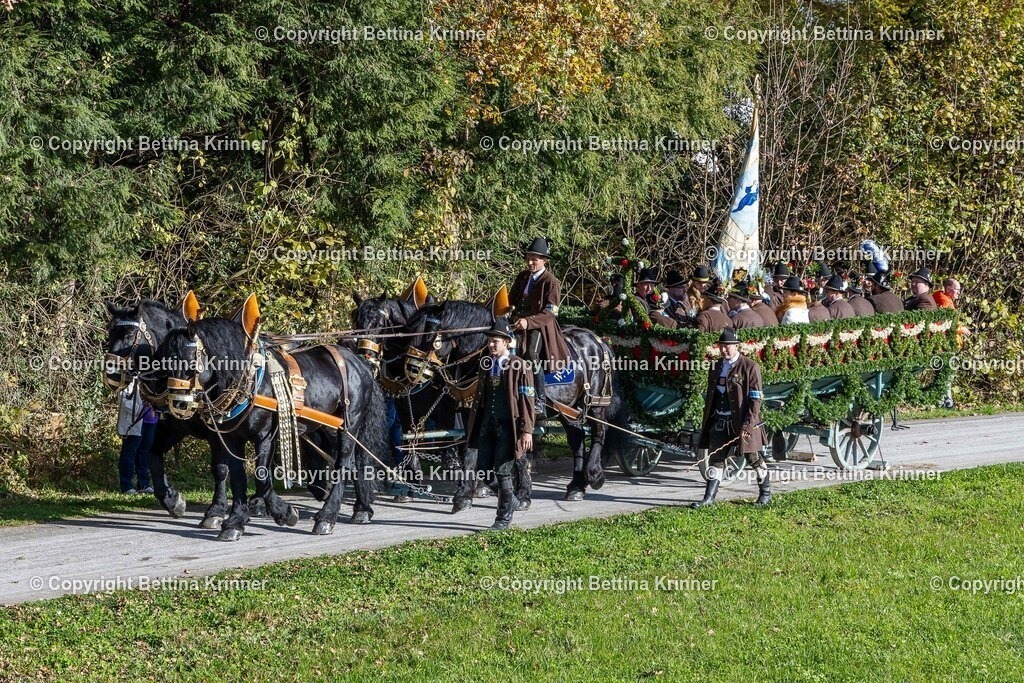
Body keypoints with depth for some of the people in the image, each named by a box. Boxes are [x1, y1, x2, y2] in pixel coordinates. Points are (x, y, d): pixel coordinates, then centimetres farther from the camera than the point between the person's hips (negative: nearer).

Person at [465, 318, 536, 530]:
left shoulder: (519, 366, -8)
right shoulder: (486, 364, 11)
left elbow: (527, 400, -9)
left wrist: (526, 430, -14)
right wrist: (473, 425, 15)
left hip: (508, 427, -6)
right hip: (487, 425, 6)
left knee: (502, 471, -3)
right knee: (482, 472, 5)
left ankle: (504, 517, 10)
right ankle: (511, 500, 27)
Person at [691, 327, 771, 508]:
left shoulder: (750, 367, -9)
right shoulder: (716, 367, 11)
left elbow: (755, 399, -12)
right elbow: (710, 396, 16)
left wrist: (748, 424, -19)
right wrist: (706, 422, 12)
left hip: (742, 422, -5)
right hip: (719, 422, 5)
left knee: (753, 458, 6)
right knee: (715, 458, 1)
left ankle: (766, 493, 22)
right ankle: (709, 497, 4)